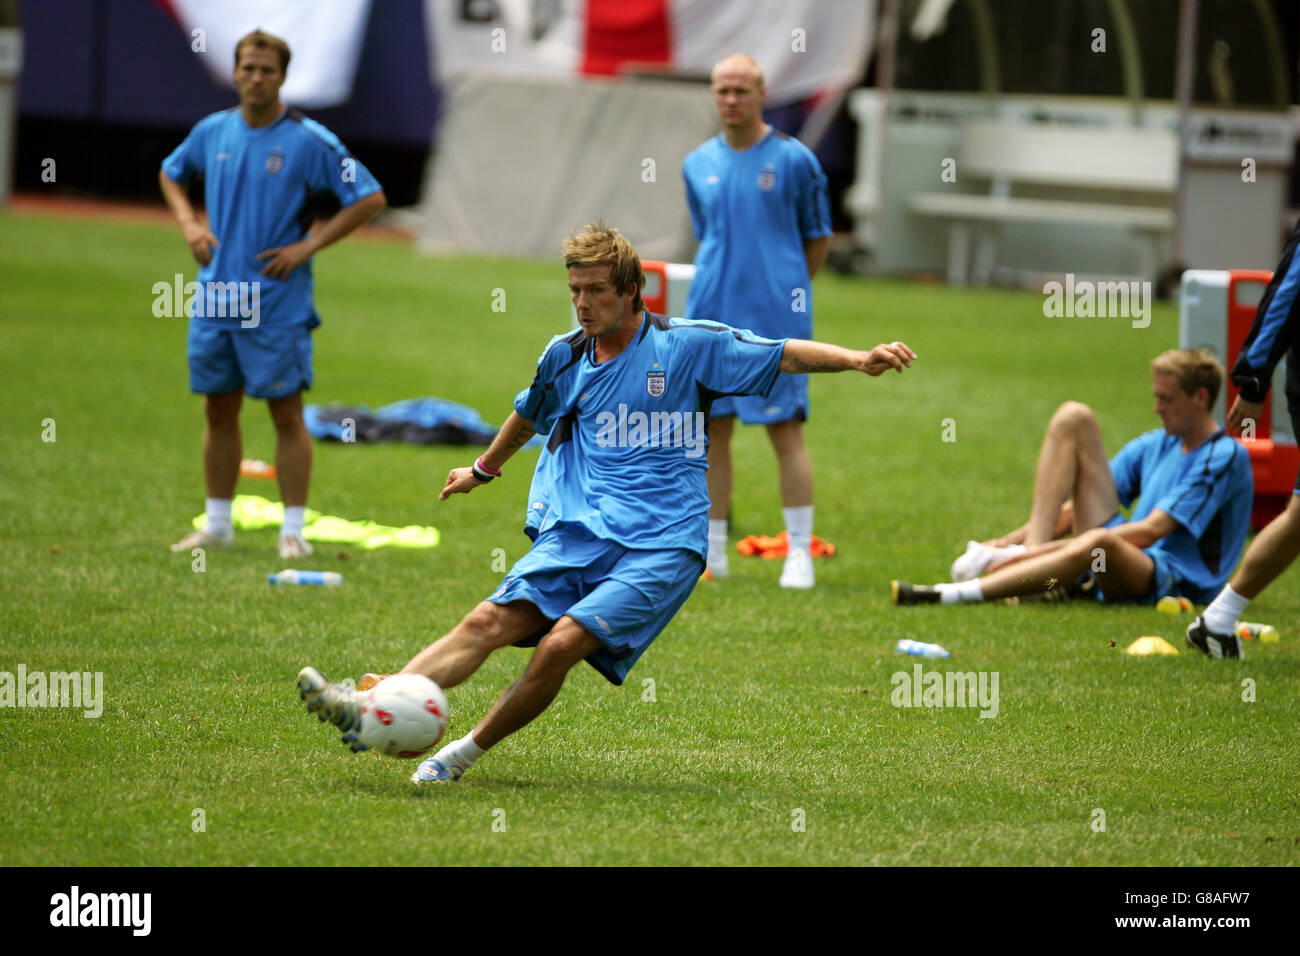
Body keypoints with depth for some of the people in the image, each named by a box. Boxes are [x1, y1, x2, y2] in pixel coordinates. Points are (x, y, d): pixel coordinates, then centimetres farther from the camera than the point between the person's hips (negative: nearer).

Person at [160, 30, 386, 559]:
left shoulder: (309, 140, -9)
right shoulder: (213, 131, 5)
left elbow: (370, 198, -7)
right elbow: (171, 173, 25)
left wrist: (307, 246, -12)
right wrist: (189, 223, 6)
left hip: (277, 302, -5)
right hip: (216, 294, 5)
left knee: (286, 415, -3)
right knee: (218, 411, 11)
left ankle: (293, 529, 1)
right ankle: (217, 523, 20)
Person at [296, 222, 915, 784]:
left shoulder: (688, 345, 0)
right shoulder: (564, 357, 14)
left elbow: (785, 354, 0)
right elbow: (528, 415, 35)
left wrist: (858, 359, -16)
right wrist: (484, 469, 51)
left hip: (661, 546, -4)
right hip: (576, 531, 4)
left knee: (562, 644, -23)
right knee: (490, 623, -18)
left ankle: (467, 752, -11)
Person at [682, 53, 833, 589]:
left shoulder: (793, 161, -2)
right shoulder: (699, 166, 10)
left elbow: (818, 239, 5)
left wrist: (784, 292, 4)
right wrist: (721, 286, 11)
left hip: (775, 317, -4)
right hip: (711, 314, 4)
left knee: (785, 430, -5)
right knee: (712, 429, 5)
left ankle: (799, 554, -2)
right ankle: (711, 552, 13)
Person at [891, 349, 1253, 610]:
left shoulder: (1225, 457, -9)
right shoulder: (1152, 446, 17)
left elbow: (1149, 532, -18)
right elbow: (1079, 509, 16)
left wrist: (1052, 550, -23)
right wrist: (1012, 540, 0)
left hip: (1172, 580, -7)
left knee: (1100, 542, -45)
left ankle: (951, 595, -51)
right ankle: (1027, 551, -19)